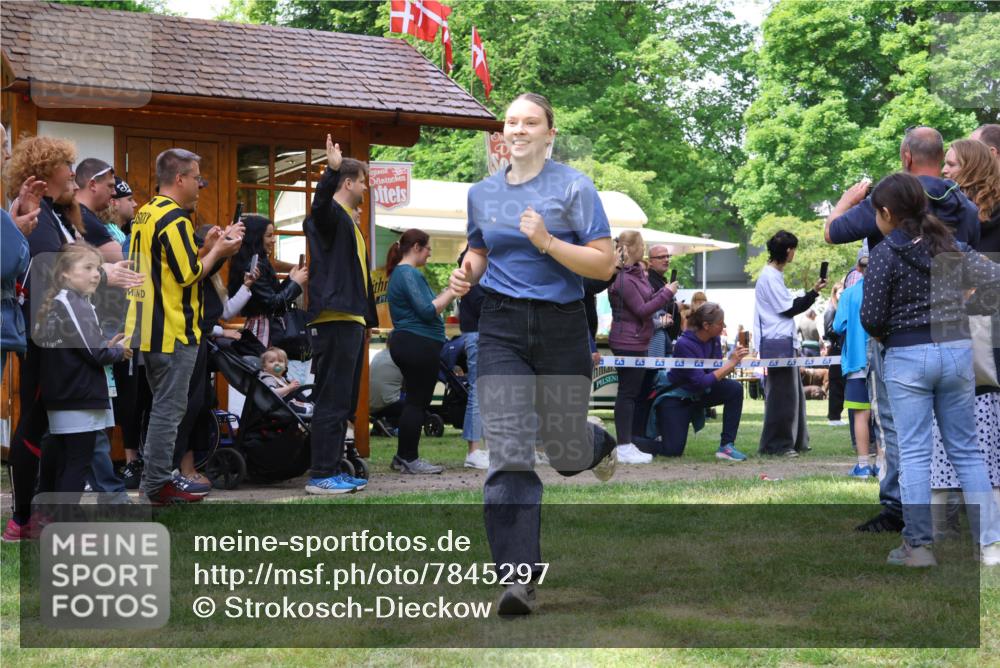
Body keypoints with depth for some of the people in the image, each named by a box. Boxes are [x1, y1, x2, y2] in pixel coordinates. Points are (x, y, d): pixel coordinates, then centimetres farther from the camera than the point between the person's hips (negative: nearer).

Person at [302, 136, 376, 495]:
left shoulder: (349, 220, 22)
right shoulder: (330, 216, -7)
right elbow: (320, 204, -33)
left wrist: (366, 319, 28)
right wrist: (332, 169, -48)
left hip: (351, 320, 10)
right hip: (334, 320, -10)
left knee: (343, 402, 13)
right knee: (332, 400, -9)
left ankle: (334, 470, 18)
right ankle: (320, 476, -7)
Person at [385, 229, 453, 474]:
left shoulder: (399, 272, 20)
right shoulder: (409, 274, -14)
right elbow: (427, 311, -20)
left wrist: (445, 295, 14)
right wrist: (451, 294, -13)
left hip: (406, 343, 11)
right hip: (420, 345, -11)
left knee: (414, 401, 14)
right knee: (418, 401, -5)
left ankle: (403, 457, 18)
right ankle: (409, 459, -2)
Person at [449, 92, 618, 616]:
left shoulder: (573, 188, -4)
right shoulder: (482, 193, 10)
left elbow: (604, 263, -8)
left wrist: (546, 242, -20)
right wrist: (469, 271, 5)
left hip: (561, 327, -2)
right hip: (502, 327, 2)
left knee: (565, 452, 9)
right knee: (509, 456, -11)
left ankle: (597, 445, 48)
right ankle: (517, 577, -12)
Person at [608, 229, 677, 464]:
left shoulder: (636, 273, 14)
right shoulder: (624, 279, -18)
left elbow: (645, 302, 20)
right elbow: (642, 310, -19)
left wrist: (663, 293, 5)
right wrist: (667, 294, -12)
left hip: (637, 341, 10)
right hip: (628, 342, -10)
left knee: (635, 391, 12)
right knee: (628, 392, -7)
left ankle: (627, 445, 17)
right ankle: (624, 448, -4)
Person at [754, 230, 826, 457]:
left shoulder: (774, 274, 19)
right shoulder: (770, 277, -12)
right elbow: (789, 309, -13)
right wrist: (813, 293, -9)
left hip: (784, 342, 11)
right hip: (778, 342, -11)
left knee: (793, 393, 13)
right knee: (782, 393, -8)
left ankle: (795, 441, 19)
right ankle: (777, 444, -4)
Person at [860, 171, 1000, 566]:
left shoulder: (885, 253, -8)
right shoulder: (951, 246, 6)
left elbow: (871, 318, -10)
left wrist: (883, 335, 11)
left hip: (908, 356, -4)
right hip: (957, 350, 4)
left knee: (914, 453, 2)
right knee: (966, 450, 9)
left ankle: (918, 545, 4)